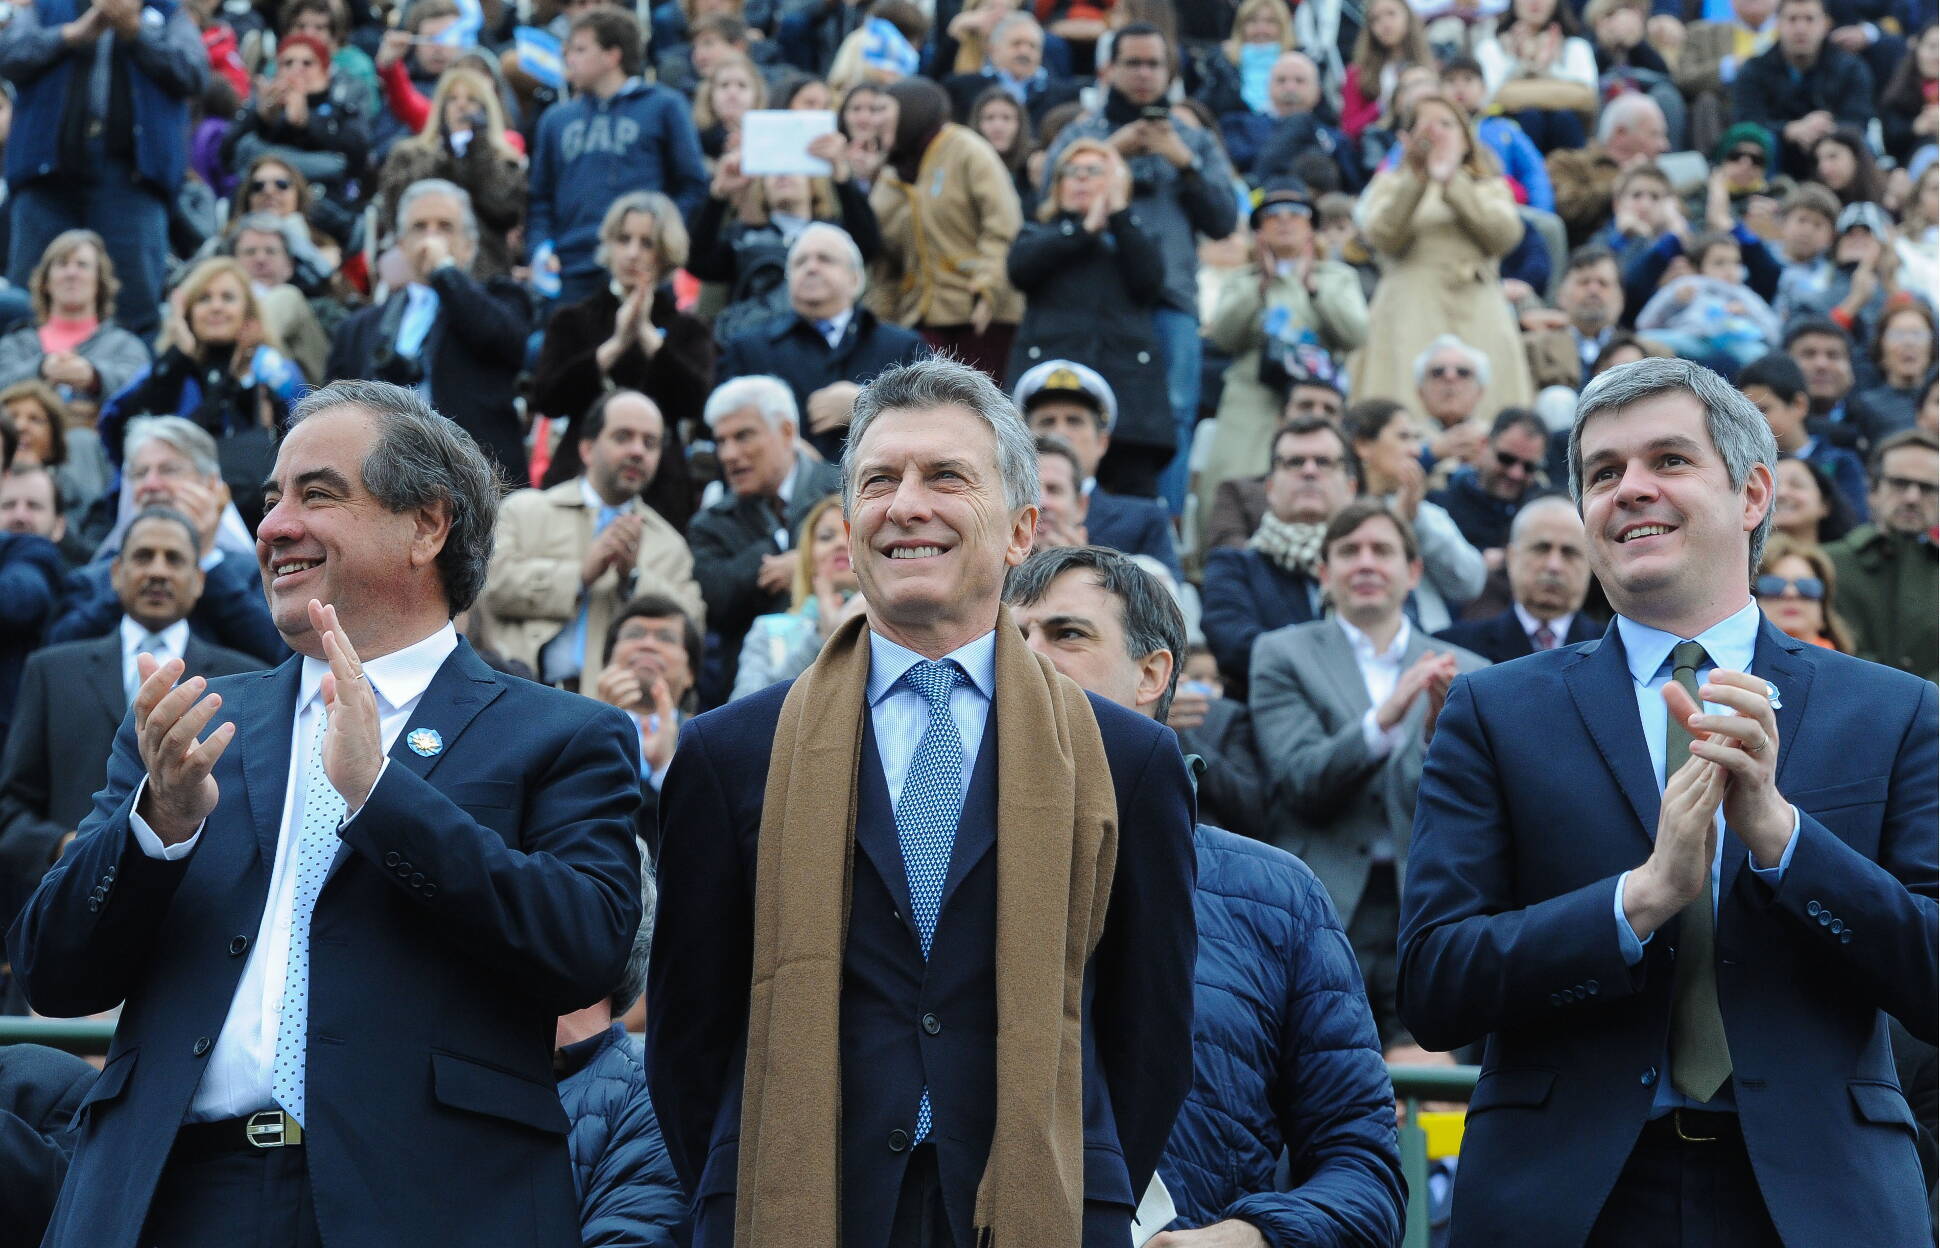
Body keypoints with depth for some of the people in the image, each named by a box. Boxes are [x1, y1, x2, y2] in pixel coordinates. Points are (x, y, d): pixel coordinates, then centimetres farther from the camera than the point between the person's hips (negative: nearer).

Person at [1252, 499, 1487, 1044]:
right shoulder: (1282, 654, 7)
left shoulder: (1464, 671, 12)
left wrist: (1444, 727, -16)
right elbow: (1301, 781, -6)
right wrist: (1384, 719, -21)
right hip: (1323, 916, -2)